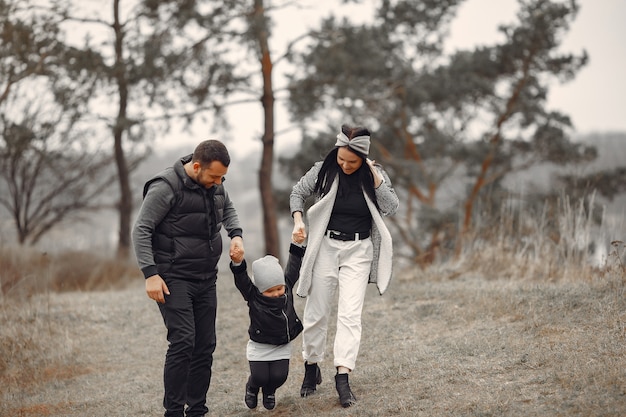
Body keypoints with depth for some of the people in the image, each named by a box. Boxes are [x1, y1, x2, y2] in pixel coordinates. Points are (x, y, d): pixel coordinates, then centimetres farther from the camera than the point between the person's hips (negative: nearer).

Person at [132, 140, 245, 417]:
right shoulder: (166, 187, -16)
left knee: (205, 346, 7)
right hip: (174, 278, -7)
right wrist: (150, 273, -20)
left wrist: (236, 234, 6)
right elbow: (141, 230, -14)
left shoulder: (215, 184, 5)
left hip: (206, 279, 7)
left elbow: (228, 209, 26)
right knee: (183, 342, -17)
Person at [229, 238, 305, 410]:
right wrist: (237, 263, -46)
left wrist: (297, 244, -3)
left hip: (282, 346, 3)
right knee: (260, 377, -11)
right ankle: (252, 387, 27)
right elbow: (241, 279, -28)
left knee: (279, 376, -10)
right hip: (259, 346, -3)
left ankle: (269, 392, 26)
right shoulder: (252, 296, -14)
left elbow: (293, 267, 2)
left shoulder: (287, 288, -5)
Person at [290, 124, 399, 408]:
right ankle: (311, 368, 23)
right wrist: (298, 220, -7)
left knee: (350, 313, -11)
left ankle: (343, 376, -14)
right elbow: (297, 193, 9)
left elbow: (391, 208, -11)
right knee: (316, 312, 5)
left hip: (359, 250, 0)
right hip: (325, 246, 1)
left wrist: (375, 178, -18)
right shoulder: (323, 171, -5)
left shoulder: (375, 174, -3)